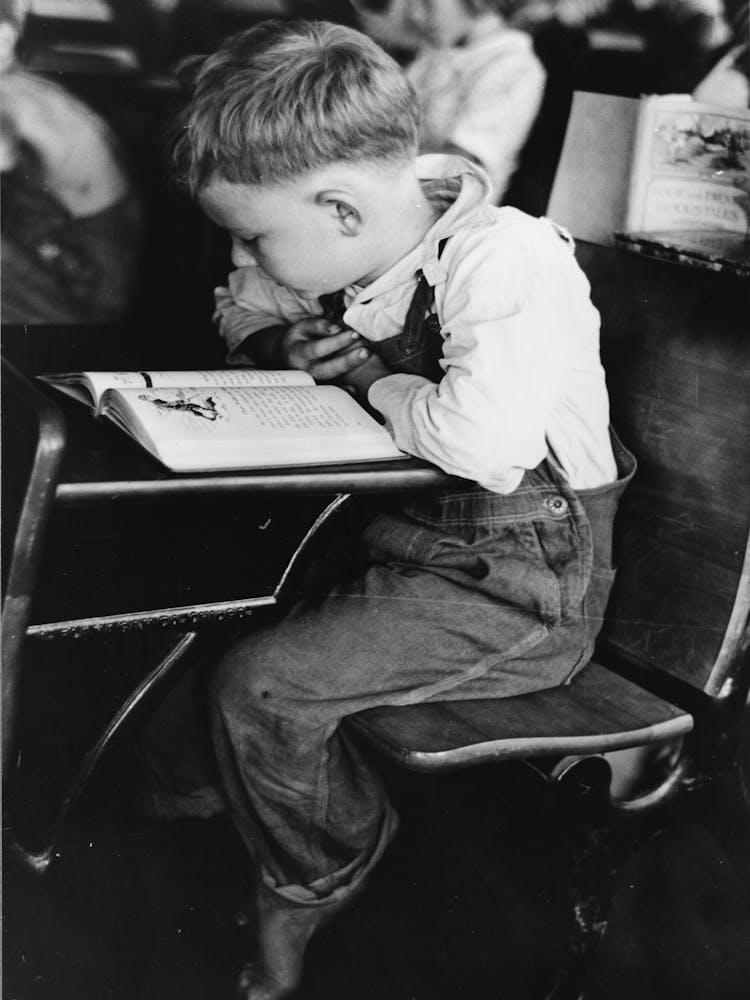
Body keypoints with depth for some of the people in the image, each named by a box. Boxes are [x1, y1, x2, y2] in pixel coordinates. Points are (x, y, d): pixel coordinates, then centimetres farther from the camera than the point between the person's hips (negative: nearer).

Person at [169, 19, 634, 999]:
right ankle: (186, 782, 28)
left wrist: (374, 378, -21)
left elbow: (480, 440, -41)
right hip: (395, 532, 8)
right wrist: (281, 345, -5)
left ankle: (321, 880, 13)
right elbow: (239, 309, 19)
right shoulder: (350, 248, -1)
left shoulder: (505, 261, -26)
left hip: (517, 587, -8)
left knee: (257, 685, -16)